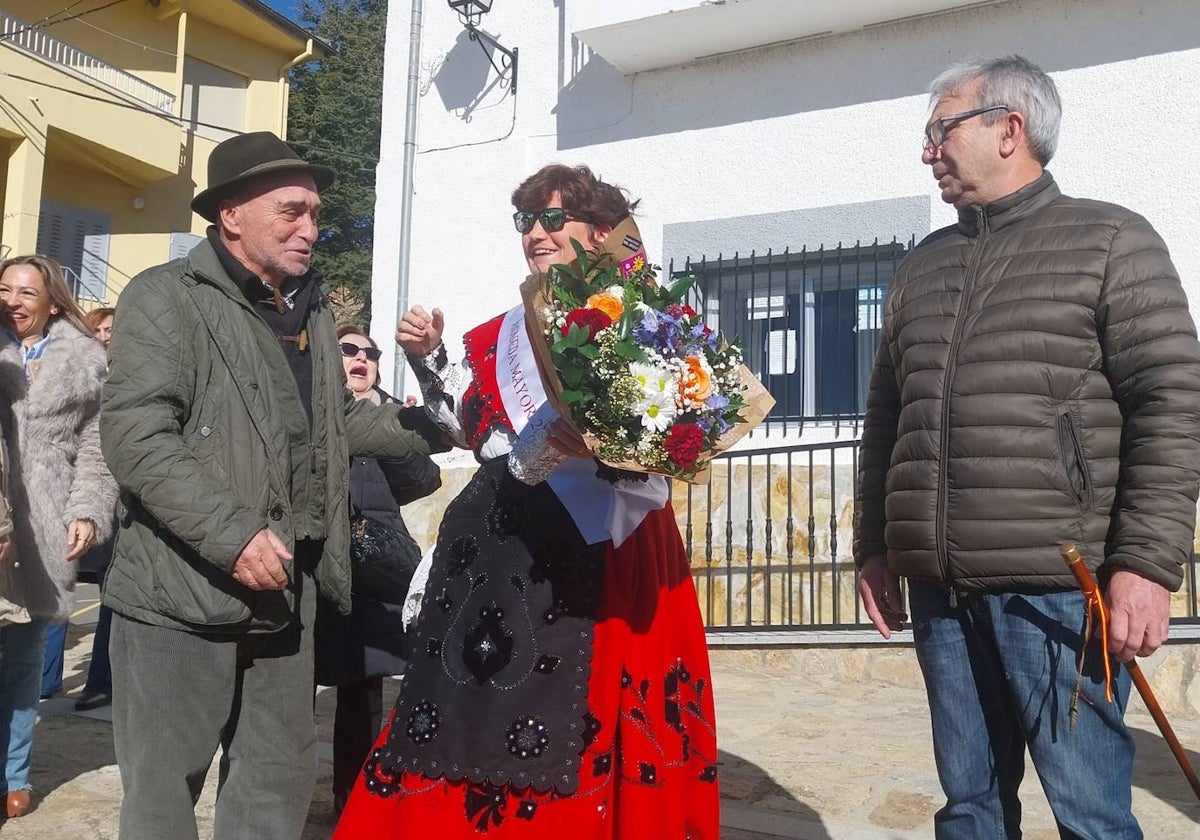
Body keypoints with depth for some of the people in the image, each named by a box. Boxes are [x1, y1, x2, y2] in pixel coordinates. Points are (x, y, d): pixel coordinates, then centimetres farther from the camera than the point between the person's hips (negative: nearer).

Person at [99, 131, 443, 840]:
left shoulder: (312, 308, 14)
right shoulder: (166, 297, -9)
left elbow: (341, 417, 22)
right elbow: (137, 436, -19)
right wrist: (234, 535, -25)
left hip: (286, 590, 7)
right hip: (182, 593, -6)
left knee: (281, 781, 16)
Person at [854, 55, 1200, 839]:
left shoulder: (1109, 241, 2)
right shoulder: (923, 265, 17)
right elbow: (887, 416, 19)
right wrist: (875, 548, 14)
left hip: (1056, 586, -5)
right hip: (940, 588, 5)